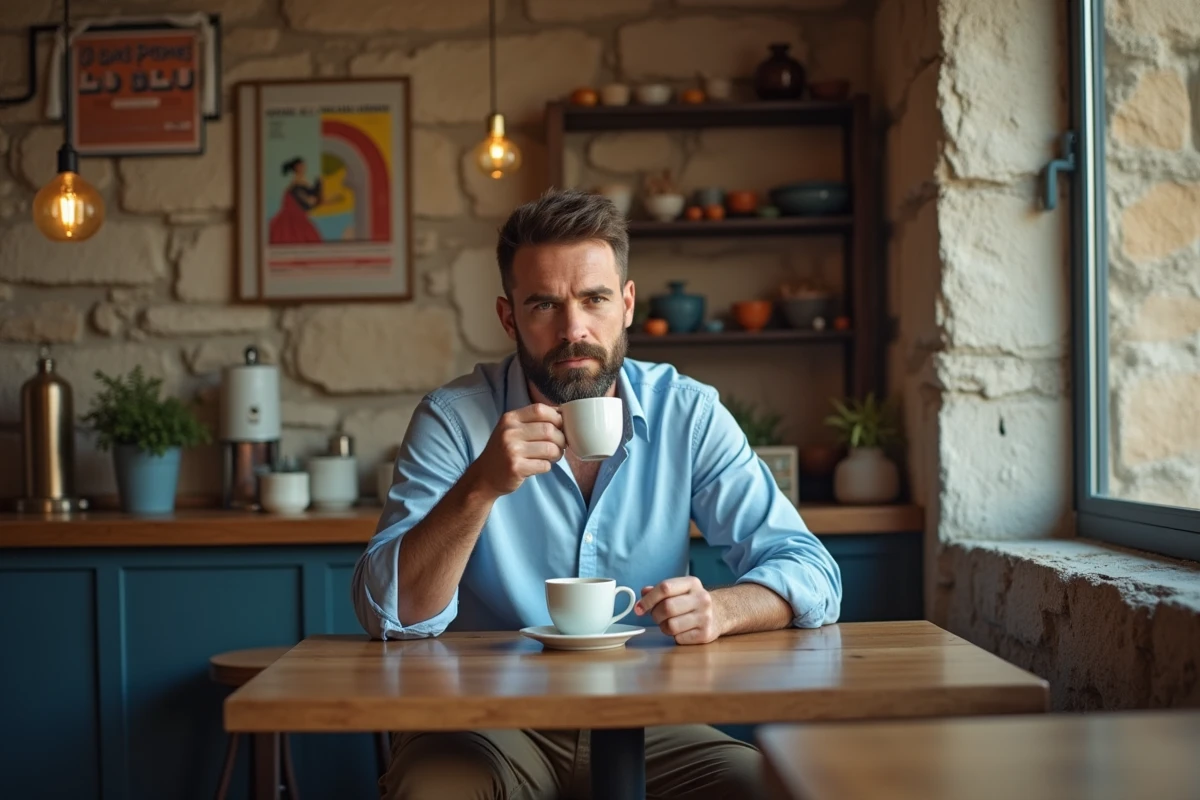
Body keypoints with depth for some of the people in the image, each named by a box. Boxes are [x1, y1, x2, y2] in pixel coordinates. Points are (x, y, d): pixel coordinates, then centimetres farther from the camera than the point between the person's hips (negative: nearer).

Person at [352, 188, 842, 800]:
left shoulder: (688, 414, -2)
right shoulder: (454, 418, -6)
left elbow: (812, 574, -5)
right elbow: (391, 613, -13)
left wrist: (718, 608, -27)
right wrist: (481, 487, -28)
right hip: (489, 724, -1)